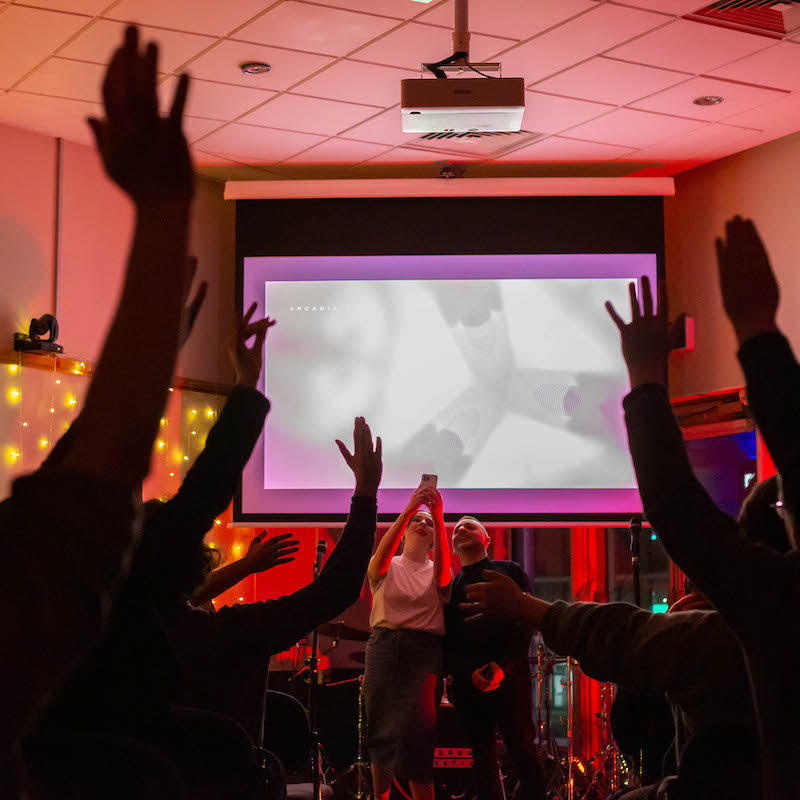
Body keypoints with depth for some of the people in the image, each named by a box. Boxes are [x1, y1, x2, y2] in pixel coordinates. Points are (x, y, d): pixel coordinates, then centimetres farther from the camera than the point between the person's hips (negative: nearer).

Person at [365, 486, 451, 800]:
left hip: (424, 650, -1)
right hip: (384, 646, 1)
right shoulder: (387, 567, 10)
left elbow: (443, 563, -13)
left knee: (416, 730, -11)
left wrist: (439, 517, -27)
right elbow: (382, 554, -14)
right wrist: (408, 509, -26)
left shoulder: (436, 572, 11)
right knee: (381, 729, 4)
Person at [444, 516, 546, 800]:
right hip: (468, 682, 2)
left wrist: (504, 666, -13)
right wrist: (469, 672, -11)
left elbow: (526, 623, 1)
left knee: (524, 753, -6)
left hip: (510, 677, -2)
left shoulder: (510, 572, 12)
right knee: (483, 758, 3)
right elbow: (446, 640, 8)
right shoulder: (450, 587, 17)